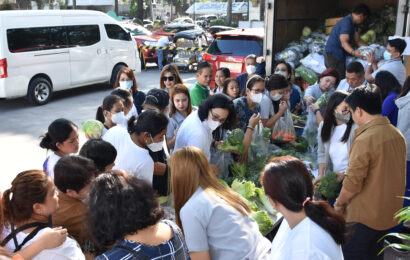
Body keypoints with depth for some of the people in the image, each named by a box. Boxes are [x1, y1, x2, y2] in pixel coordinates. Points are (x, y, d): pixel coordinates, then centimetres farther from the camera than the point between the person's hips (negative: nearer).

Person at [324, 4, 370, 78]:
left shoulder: (353, 24, 13)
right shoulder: (346, 22, -18)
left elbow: (358, 41, 15)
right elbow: (344, 43, -28)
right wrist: (354, 52, -43)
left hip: (340, 55, 10)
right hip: (333, 54, -10)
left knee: (342, 79, 7)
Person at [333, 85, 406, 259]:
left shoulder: (365, 140, -24)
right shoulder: (397, 134, 1)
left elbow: (353, 182, -23)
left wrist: (339, 203, -5)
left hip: (365, 216, -8)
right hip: (390, 213, 8)